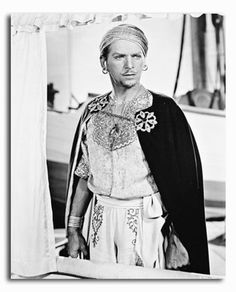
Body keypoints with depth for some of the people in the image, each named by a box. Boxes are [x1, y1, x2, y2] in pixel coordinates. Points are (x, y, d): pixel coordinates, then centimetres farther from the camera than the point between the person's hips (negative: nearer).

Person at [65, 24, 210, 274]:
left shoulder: (163, 110, -10)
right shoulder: (94, 111, 3)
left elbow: (182, 181, -9)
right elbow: (83, 174, 6)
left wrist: (179, 240, -11)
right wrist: (73, 229, 5)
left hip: (147, 224, -3)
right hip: (99, 223, 4)